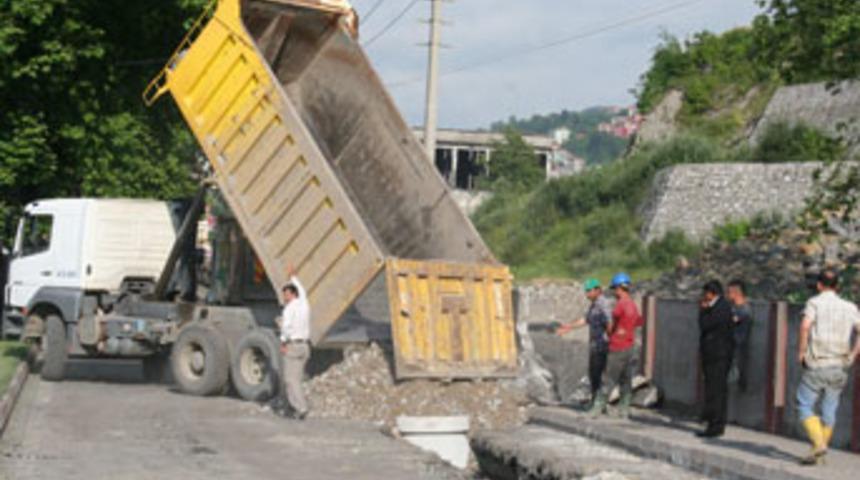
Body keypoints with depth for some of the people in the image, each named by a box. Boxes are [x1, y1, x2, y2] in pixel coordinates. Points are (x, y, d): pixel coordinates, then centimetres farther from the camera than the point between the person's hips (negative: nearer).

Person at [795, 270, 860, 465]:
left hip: (816, 365, -4)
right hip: (839, 367, 4)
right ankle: (820, 455, 15)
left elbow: (805, 326, -20)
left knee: (805, 406, 3)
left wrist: (801, 351, -10)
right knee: (829, 411, 11)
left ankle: (819, 444, -15)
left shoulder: (815, 302, -3)